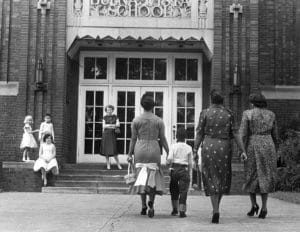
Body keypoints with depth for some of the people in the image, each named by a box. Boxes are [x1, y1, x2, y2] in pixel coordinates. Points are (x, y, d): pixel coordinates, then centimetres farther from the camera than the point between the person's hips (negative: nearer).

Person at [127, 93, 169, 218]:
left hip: (140, 151, 1)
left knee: (142, 178, 10)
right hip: (154, 151, -1)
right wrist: (169, 153, 5)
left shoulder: (136, 120, -1)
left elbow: (133, 139, -1)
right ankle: (151, 201, -15)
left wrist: (130, 154, 5)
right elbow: (163, 139, -2)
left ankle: (143, 206, 5)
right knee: (154, 178, 9)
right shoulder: (159, 121, -1)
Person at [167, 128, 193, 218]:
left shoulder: (173, 146, -1)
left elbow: (170, 159, -12)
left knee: (174, 190, 16)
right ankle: (182, 211, -7)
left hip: (174, 169, 1)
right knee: (183, 190, 1)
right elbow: (190, 163, 5)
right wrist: (190, 175, 11)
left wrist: (167, 162, 9)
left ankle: (175, 209, 20)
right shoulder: (189, 148, 3)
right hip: (184, 170, 0)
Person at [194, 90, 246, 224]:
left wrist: (195, 151, 1)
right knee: (223, 177, 18)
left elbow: (199, 134, -3)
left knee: (212, 178, 3)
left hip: (208, 147, -1)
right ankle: (216, 208, 22)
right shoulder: (229, 114, 3)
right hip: (224, 148, 1)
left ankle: (216, 212, -9)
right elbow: (235, 134, -2)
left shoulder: (205, 113, 0)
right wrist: (243, 150, 0)